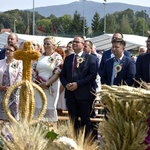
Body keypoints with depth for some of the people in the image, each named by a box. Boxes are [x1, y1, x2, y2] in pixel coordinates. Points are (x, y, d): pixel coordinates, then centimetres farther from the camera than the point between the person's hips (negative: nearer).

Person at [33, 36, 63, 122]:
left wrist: (47, 83, -15)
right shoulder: (40, 56, 14)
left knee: (50, 109, -5)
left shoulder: (57, 57, -1)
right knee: (39, 108, 2)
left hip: (51, 87, -5)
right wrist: (36, 81, 0)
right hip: (39, 87, 5)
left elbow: (57, 73, -8)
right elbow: (36, 71, 17)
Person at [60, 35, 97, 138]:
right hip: (70, 93, 5)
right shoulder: (68, 58, 16)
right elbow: (62, 75, 15)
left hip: (84, 94, -4)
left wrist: (78, 84, -16)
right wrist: (66, 84, -6)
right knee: (73, 120, 8)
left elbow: (93, 75, -9)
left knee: (85, 120, 1)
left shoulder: (90, 58, 0)